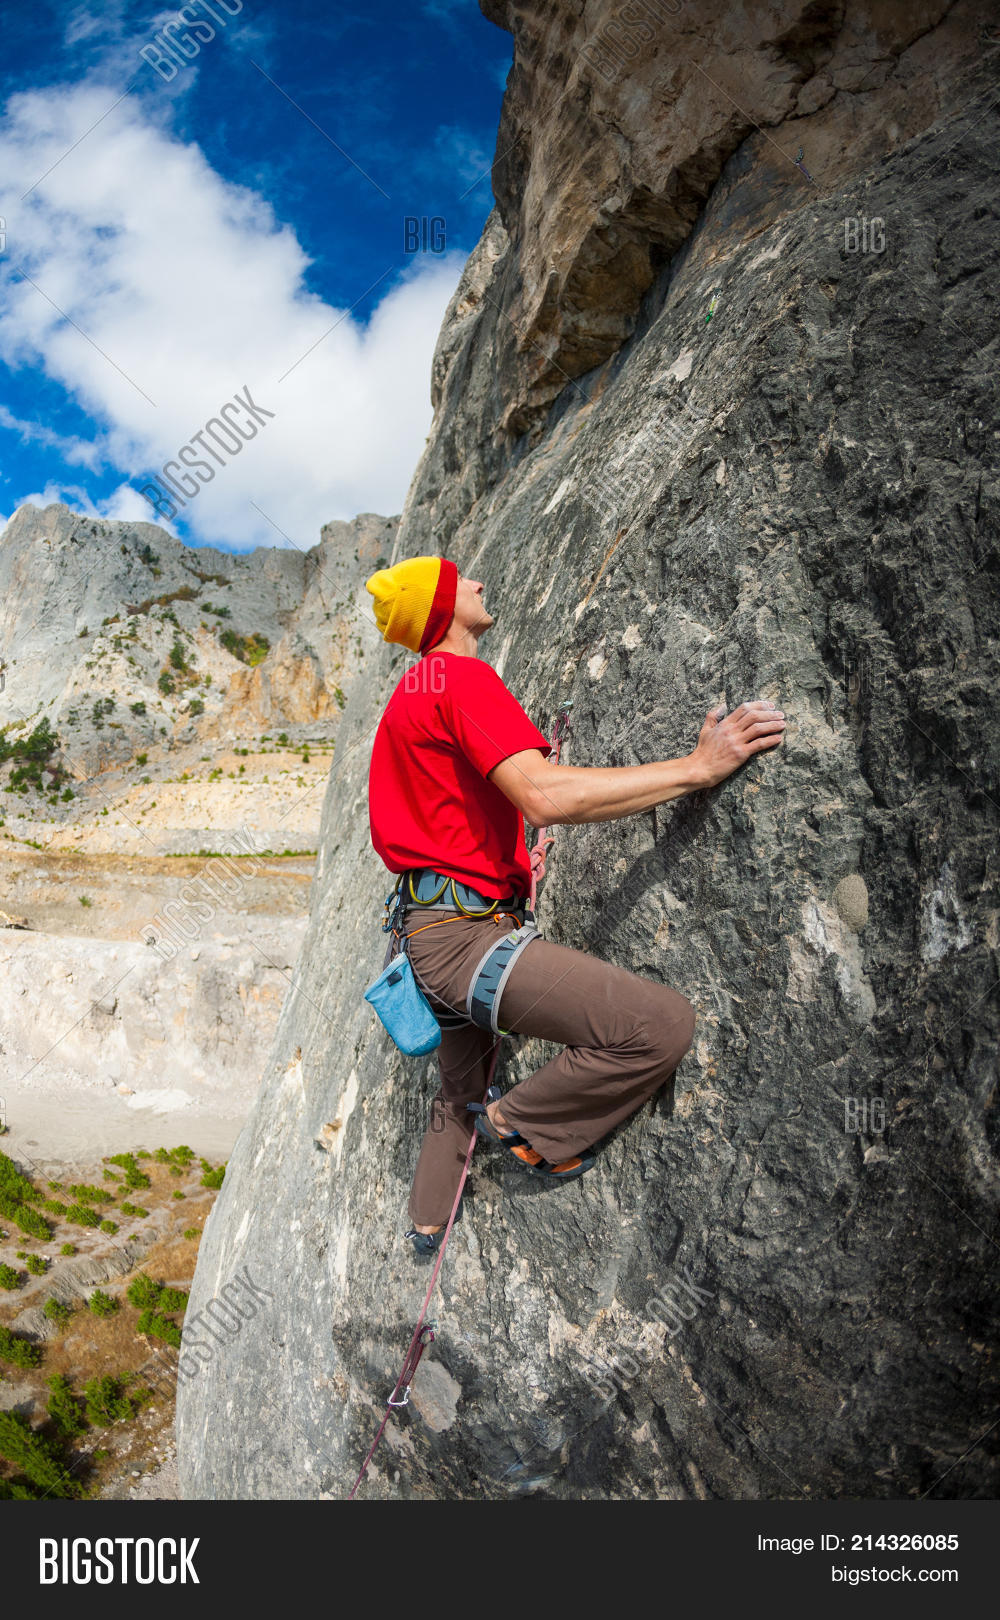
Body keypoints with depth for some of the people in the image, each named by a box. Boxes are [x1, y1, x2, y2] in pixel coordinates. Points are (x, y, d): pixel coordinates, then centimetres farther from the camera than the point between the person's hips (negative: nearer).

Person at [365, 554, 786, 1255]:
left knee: (462, 1085, 32)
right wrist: (697, 766, -23)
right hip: (466, 930, -12)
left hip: (431, 930, 12)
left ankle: (430, 1218, 50)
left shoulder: (413, 691, 20)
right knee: (664, 1023, -20)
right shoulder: (462, 677, -13)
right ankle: (520, 1121, -1)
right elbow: (544, 797, -28)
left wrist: (504, 865, 40)